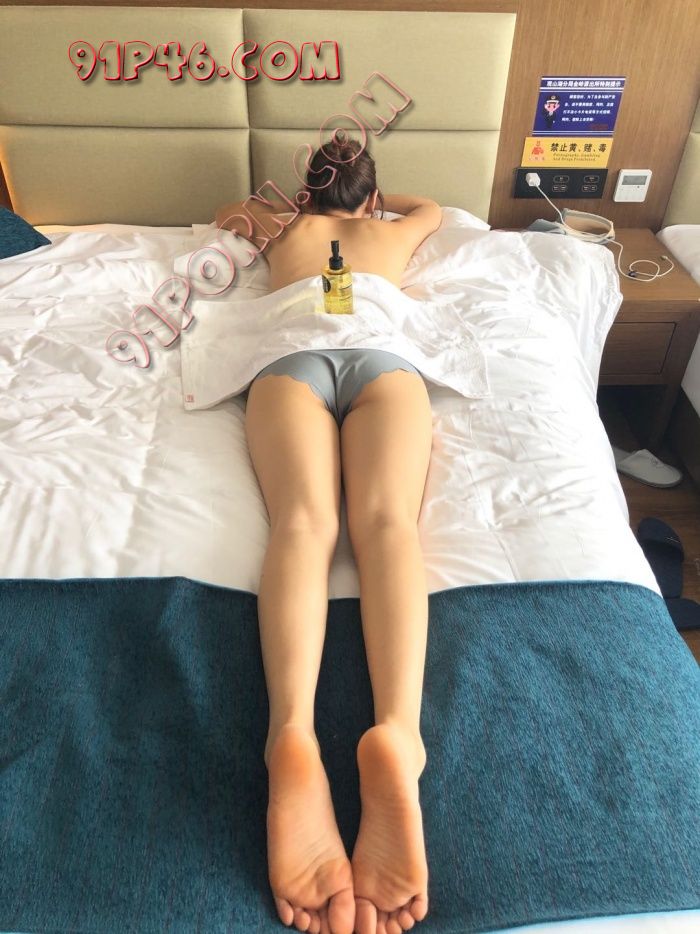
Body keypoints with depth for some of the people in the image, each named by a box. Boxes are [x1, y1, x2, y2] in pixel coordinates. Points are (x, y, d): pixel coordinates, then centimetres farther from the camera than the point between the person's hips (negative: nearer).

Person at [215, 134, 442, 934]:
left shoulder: (286, 229, 41)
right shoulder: (390, 230, 41)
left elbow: (227, 213, 65)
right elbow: (433, 208, 67)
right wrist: (376, 199, 78)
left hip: (292, 353, 0)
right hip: (381, 352, 0)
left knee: (303, 518, -25)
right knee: (386, 517, -25)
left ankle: (294, 730, -54)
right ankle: (396, 727, -54)